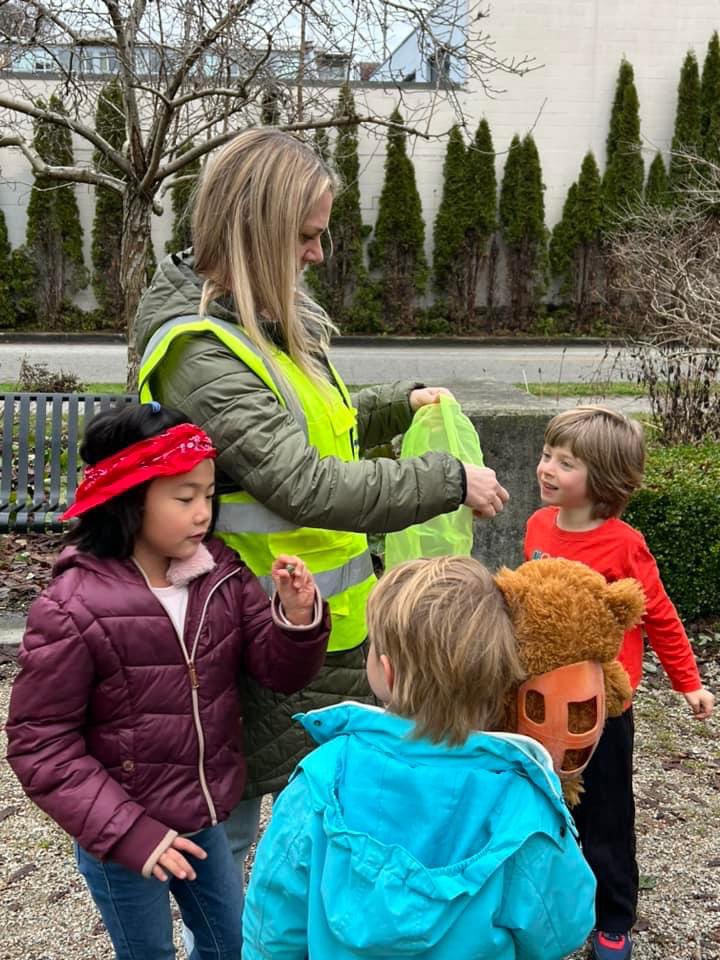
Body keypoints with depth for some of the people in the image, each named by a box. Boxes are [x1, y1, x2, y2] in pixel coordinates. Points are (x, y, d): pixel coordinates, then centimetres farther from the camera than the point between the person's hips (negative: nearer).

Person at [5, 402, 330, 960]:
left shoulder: (220, 573, -9)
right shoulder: (71, 612, -23)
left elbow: (278, 670, -6)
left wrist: (298, 618, -28)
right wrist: (126, 831, -21)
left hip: (203, 815, 5)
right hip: (119, 832, -5)